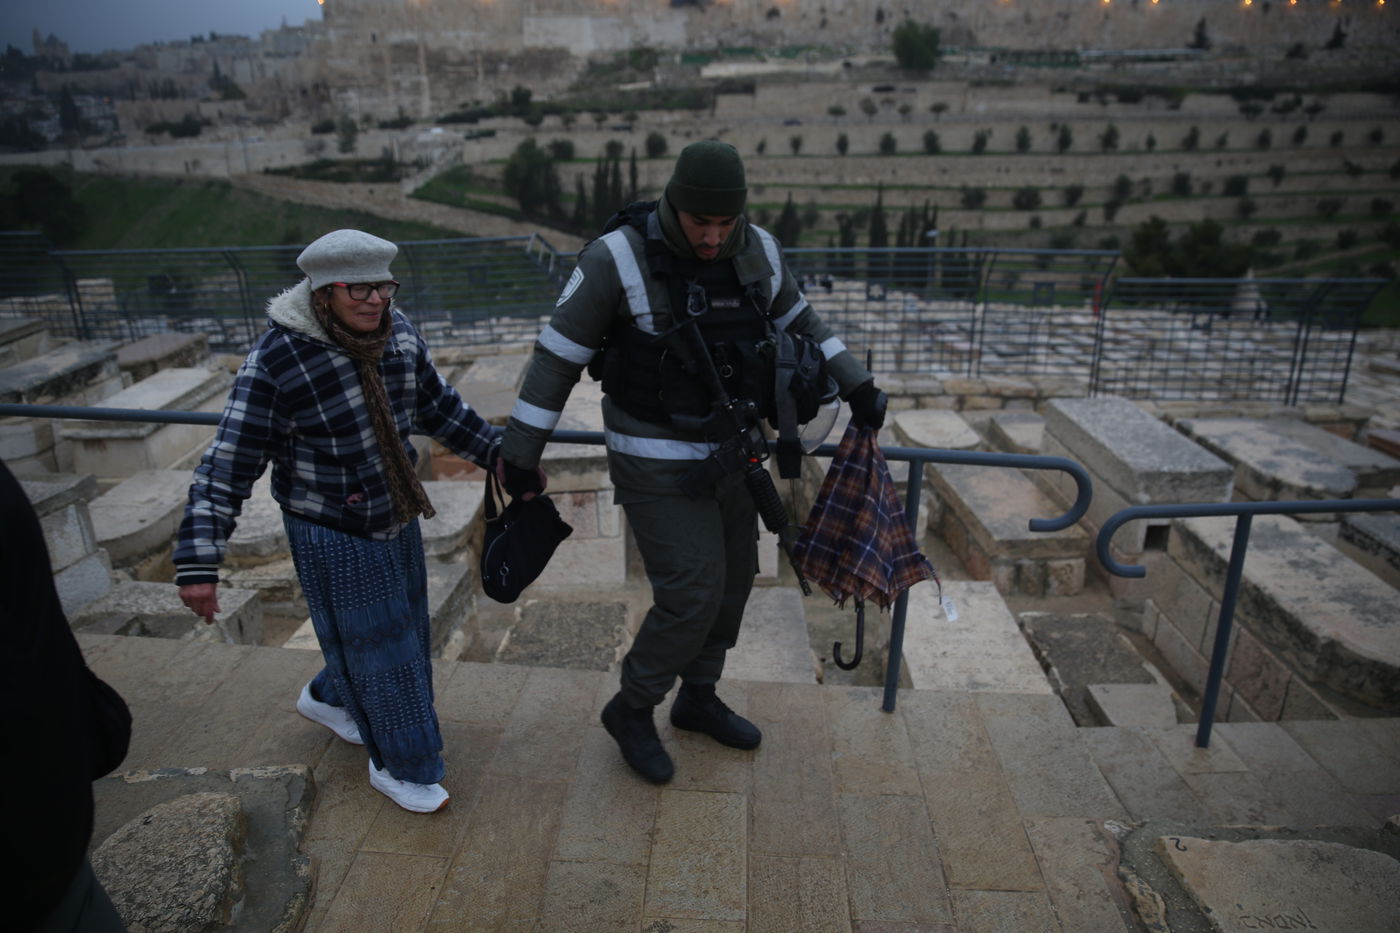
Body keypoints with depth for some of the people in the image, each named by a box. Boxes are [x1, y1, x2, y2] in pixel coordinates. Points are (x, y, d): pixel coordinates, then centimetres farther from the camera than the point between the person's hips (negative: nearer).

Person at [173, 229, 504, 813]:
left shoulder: (395, 332, -6)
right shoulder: (276, 361, -24)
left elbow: (439, 408, 7)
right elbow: (228, 465, -20)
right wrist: (198, 563, -23)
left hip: (397, 519, 7)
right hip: (334, 536, -7)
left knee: (399, 628, 23)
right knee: (374, 645, 6)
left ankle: (327, 699, 52)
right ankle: (400, 766, 29)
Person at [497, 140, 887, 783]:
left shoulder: (758, 253, -3)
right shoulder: (618, 258, -19)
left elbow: (800, 324, 14)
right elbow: (558, 355, -13)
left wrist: (857, 385, 9)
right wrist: (520, 450, -10)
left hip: (728, 454, 7)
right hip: (657, 463, -6)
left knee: (732, 580, 15)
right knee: (692, 595, -8)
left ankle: (698, 699, 38)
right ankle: (631, 709, 19)